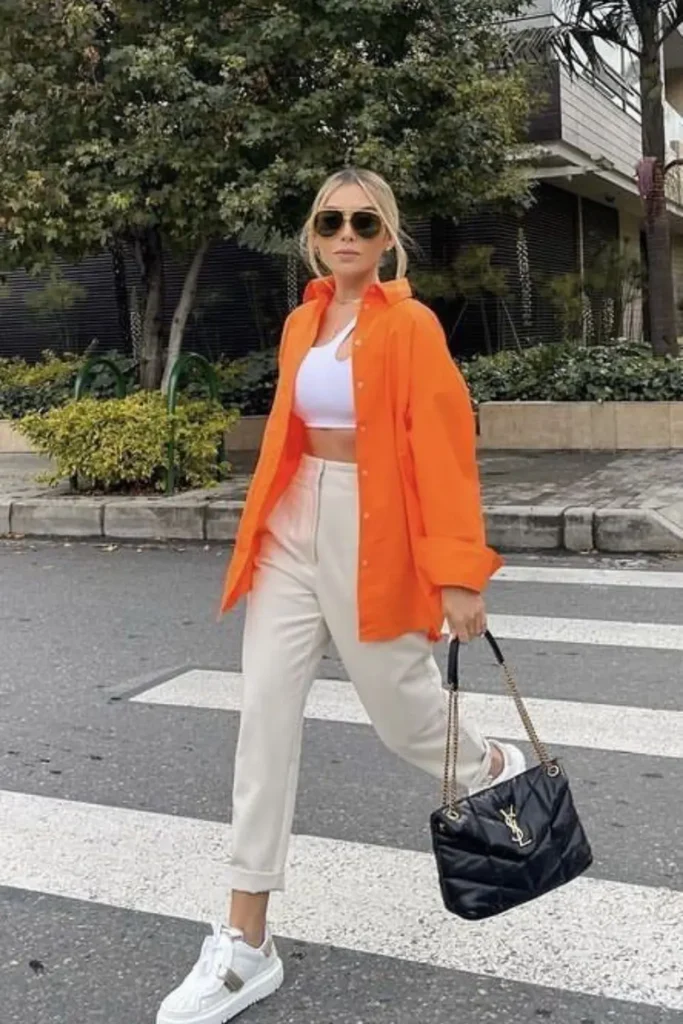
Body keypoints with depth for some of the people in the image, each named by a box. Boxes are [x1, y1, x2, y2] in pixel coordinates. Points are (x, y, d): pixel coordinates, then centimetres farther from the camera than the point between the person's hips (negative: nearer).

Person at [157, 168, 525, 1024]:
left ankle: (497, 772, 47)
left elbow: (442, 451, -13)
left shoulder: (410, 326, -8)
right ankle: (245, 944, 6)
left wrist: (457, 573, -17)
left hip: (371, 533, -5)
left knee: (402, 713, 10)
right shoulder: (300, 324, 10)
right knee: (264, 715, -1)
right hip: (294, 529, 5)